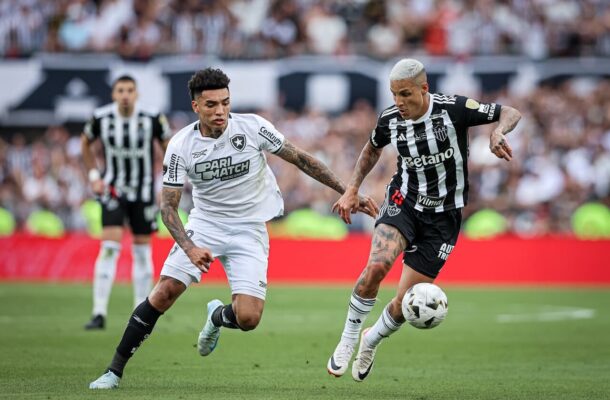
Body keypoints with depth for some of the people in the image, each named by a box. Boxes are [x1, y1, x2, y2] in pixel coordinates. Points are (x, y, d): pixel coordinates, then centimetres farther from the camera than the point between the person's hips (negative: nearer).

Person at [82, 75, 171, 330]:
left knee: (142, 250, 7)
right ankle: (99, 313, -17)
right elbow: (85, 143, 11)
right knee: (110, 246, -15)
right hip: (113, 189, -1)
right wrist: (93, 175, 2)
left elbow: (169, 148, 2)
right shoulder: (101, 118, -10)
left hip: (143, 190, 1)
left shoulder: (152, 118, -13)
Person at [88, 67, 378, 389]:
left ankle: (217, 316, 24)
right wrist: (190, 249, -27)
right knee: (164, 293, -13)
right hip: (204, 224, 0)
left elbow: (301, 159, -4)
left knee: (248, 318, -15)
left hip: (249, 230, 0)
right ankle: (114, 371, 0)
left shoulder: (252, 127, -14)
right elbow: (168, 206, -11)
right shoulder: (181, 146, -13)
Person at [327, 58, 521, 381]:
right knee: (376, 266, -30)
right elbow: (372, 149, 17)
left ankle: (371, 340, 33)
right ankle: (347, 341, -10)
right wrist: (352, 190, 10)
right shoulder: (389, 119, -6)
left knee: (404, 305, -1)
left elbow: (510, 113, -8)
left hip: (443, 216, -1)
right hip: (404, 202, 1)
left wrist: (498, 132, -30)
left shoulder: (454, 109, -17)